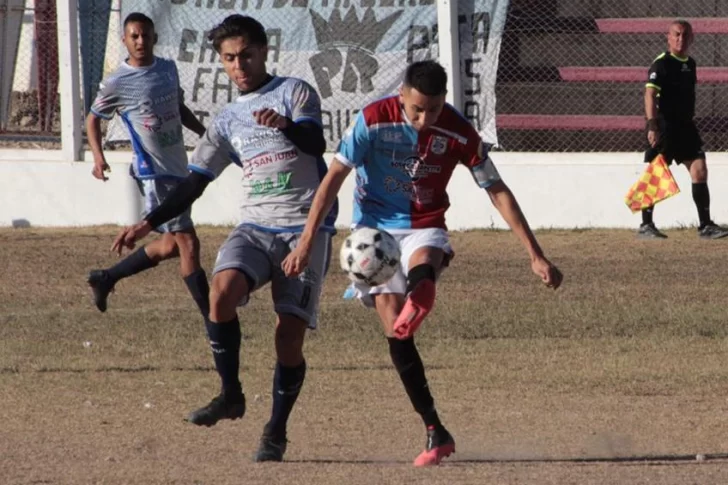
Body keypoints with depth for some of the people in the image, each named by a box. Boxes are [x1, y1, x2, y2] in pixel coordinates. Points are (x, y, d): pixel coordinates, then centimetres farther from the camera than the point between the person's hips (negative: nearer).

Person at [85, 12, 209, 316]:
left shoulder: (168, 69, 8)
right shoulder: (116, 84, -9)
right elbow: (93, 118, 5)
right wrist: (98, 156, -10)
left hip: (178, 169, 8)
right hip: (153, 173, -8)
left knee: (170, 245, 16)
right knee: (187, 243, -12)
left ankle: (106, 279, 33)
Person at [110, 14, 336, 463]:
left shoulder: (295, 92, 3)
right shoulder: (227, 121, 16)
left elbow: (316, 143, -16)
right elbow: (194, 183, 16)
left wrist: (286, 125, -37)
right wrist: (149, 223, 6)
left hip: (306, 228, -4)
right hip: (255, 228, 4)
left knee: (290, 334, -9)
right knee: (222, 292, -26)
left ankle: (277, 431, 8)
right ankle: (231, 395, -11)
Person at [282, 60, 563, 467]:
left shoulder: (459, 133, -10)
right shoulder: (375, 120, -14)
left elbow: (497, 191, -3)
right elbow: (334, 177, -9)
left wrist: (536, 255, -3)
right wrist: (307, 242, -14)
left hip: (424, 230, 1)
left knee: (422, 270, -37)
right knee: (394, 330, -11)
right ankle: (436, 432, -10)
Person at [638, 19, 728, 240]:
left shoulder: (690, 64, 13)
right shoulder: (661, 64, -11)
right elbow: (650, 94, -21)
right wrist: (652, 125, -32)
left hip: (685, 126, 7)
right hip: (664, 125, -7)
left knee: (699, 170, -1)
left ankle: (705, 225, 1)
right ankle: (646, 225, 7)